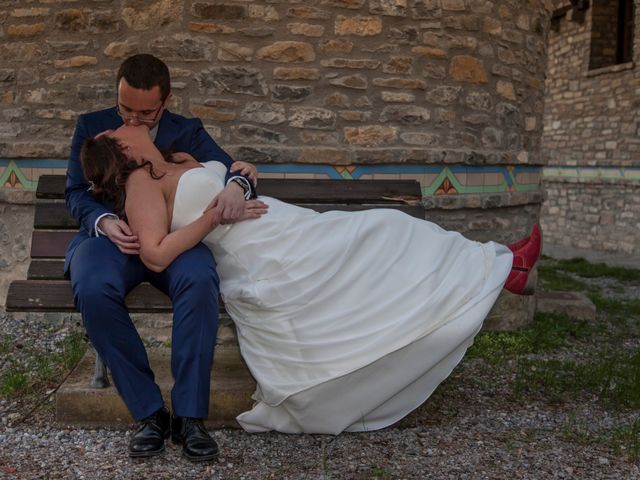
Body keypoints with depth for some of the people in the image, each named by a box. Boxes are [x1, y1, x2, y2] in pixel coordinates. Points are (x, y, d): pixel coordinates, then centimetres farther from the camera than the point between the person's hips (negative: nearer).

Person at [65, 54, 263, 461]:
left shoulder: (188, 132, 10)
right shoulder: (91, 126, 10)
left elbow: (234, 170, -1)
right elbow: (76, 191, 6)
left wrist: (237, 185, -28)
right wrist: (105, 223, -17)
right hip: (109, 233, 0)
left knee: (200, 280, -36)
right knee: (93, 289, -36)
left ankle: (189, 415, -28)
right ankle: (148, 412, -24)